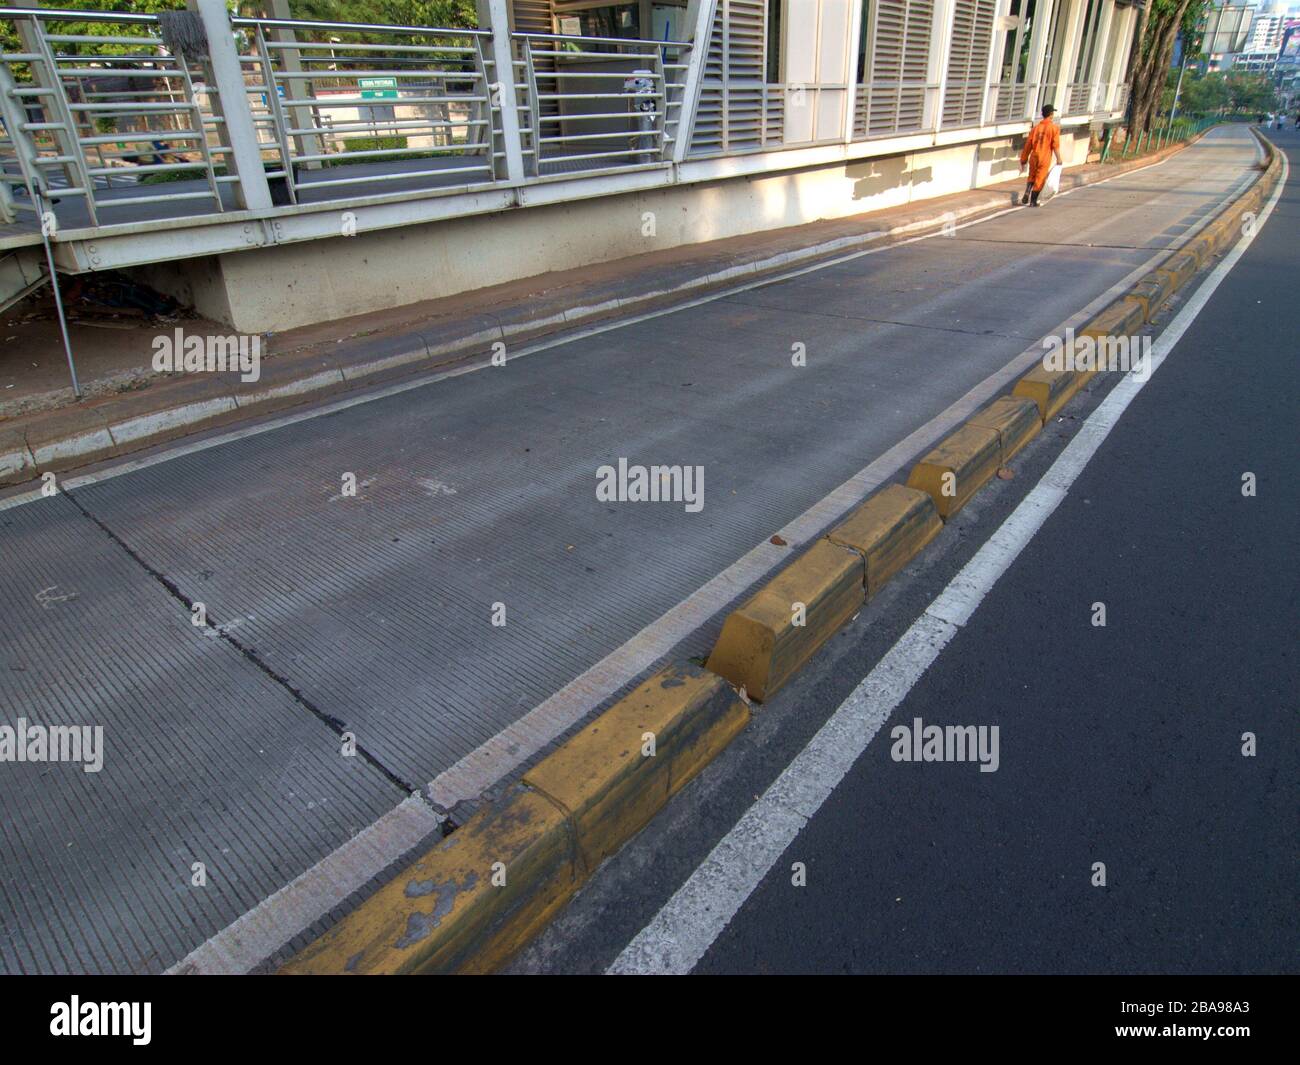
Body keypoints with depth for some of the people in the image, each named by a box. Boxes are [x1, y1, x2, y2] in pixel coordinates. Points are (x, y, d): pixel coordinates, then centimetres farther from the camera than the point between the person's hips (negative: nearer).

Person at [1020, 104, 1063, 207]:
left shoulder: (1036, 128, 6)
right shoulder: (1054, 127, -5)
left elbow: (1028, 145, 6)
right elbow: (1056, 145, -10)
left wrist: (1023, 159, 14)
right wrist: (1058, 159, -4)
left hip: (1034, 157, 3)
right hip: (1045, 159, -3)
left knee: (1031, 177, 19)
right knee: (1039, 180, 5)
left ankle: (1027, 194, -2)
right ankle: (1033, 201, 8)